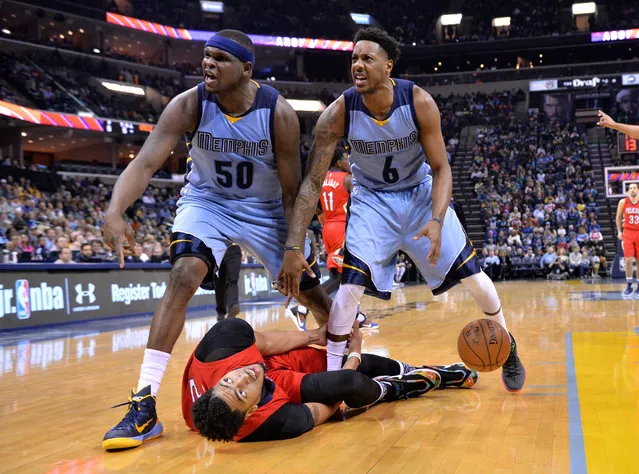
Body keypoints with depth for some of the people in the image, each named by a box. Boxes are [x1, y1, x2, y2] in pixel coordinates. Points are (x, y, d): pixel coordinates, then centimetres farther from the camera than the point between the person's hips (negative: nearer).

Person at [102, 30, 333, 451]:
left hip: (266, 209, 1)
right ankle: (144, 405, -24)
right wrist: (115, 212, -48)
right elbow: (145, 163, -30)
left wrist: (296, 247, -18)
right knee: (183, 277, -26)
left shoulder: (279, 113, -23)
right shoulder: (188, 105, -22)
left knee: (310, 290, 6)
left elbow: (291, 190, -15)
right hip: (207, 202, 0)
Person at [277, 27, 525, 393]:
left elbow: (441, 168, -15)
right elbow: (313, 182, -21)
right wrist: (294, 248, -28)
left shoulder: (419, 102, -23)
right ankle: (331, 373, -1)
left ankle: (506, 347, 27)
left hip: (421, 192, 1)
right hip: (373, 198, -1)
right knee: (350, 286, -18)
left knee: (473, 275, 1)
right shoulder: (339, 112, -23)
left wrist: (437, 221, -31)